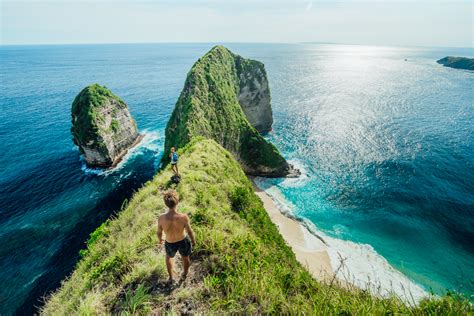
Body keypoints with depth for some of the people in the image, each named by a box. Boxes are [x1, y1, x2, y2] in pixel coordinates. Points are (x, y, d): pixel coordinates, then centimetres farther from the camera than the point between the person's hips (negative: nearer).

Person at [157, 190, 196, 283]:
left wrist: (160, 239, 14)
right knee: (185, 258, 31)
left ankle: (170, 277, 56)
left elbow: (159, 232, -9)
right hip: (183, 241, -1)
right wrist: (193, 240, 5)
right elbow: (189, 231, -16)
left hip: (170, 244, 1)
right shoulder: (183, 217, -33)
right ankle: (184, 275, 59)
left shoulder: (161, 218, -29)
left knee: (169, 257, 36)